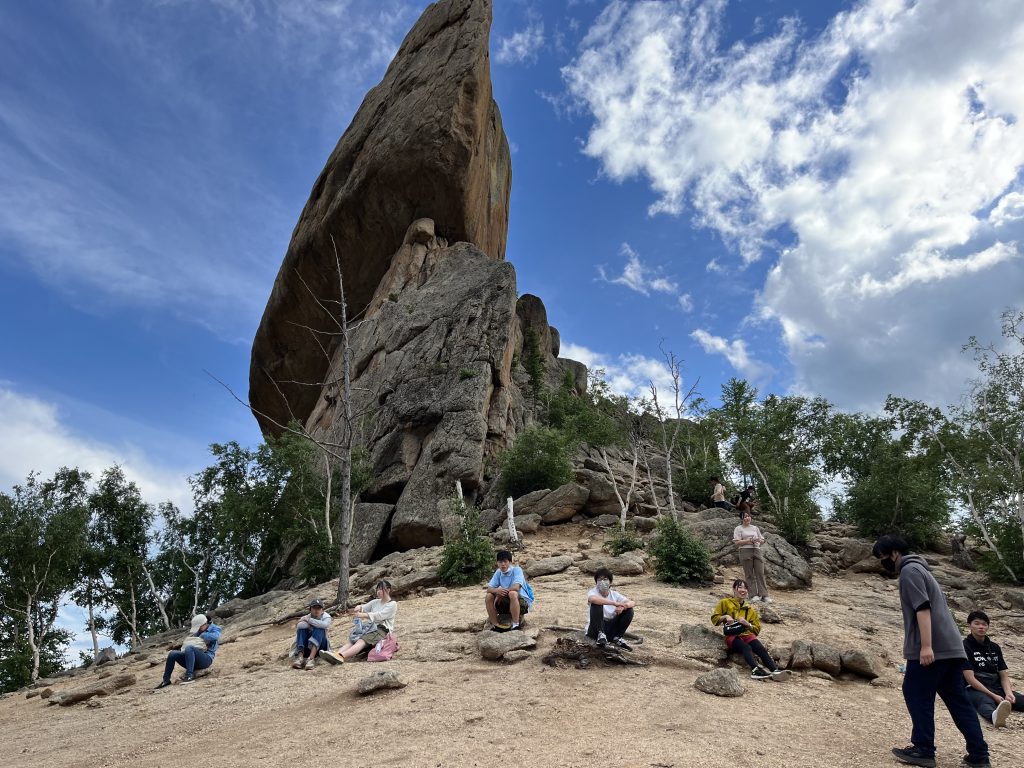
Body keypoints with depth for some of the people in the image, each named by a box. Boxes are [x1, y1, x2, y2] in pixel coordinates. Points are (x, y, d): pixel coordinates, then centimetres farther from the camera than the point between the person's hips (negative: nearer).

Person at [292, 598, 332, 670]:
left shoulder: (326, 617, -6)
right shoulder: (305, 618, -2)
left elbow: (325, 625, -29)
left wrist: (308, 620, -24)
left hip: (321, 647, -1)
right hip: (307, 648, 1)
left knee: (319, 629, -28)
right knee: (301, 628, -22)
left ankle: (311, 659, -44)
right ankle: (300, 657, -39)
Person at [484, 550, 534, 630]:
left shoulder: (517, 570, -12)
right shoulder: (498, 572, 3)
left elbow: (516, 587, -28)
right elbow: (489, 589, -3)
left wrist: (501, 593, -19)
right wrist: (497, 591, -27)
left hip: (523, 602, -5)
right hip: (507, 603, 6)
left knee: (512, 593, -37)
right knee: (488, 596, -13)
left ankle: (515, 625, -29)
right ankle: (495, 625, -6)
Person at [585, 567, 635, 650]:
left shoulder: (614, 594, 0)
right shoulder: (593, 592, -13)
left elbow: (632, 603, -9)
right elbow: (592, 599, -40)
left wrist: (623, 606, -33)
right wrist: (615, 603, -41)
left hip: (610, 630, 5)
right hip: (595, 630, -5)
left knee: (628, 610, -9)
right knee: (597, 603, -27)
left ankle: (616, 638, -1)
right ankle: (601, 635, -23)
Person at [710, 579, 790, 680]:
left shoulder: (750, 609, 22)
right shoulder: (725, 603, 11)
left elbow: (757, 629, 18)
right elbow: (714, 618, 9)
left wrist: (747, 624, -3)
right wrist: (725, 617, -11)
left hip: (747, 634, 4)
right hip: (732, 636, -4)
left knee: (761, 649, -28)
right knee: (746, 648, -36)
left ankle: (775, 670, -47)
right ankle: (755, 670, -59)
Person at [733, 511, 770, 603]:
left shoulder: (755, 528, 20)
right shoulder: (738, 528, 5)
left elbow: (762, 540, 21)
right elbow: (736, 542, -4)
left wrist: (759, 540, -3)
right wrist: (748, 541, -14)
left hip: (757, 551, 4)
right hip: (745, 552, -4)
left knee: (760, 573, -4)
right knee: (749, 574, -3)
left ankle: (764, 595, -3)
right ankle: (754, 595, 1)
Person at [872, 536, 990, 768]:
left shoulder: (909, 571, -9)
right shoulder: (918, 568, 22)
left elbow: (923, 608, -19)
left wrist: (926, 646, -23)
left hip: (932, 648, -10)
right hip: (951, 647, 10)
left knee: (918, 696, -2)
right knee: (958, 700, 10)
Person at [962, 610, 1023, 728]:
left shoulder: (994, 648, 17)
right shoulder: (965, 647, -3)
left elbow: (1004, 676, 12)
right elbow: (970, 678, -10)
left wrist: (1009, 693, -9)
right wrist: (993, 696, -17)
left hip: (996, 688, 7)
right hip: (974, 690, -7)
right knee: (985, 701, -41)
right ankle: (995, 715, -73)